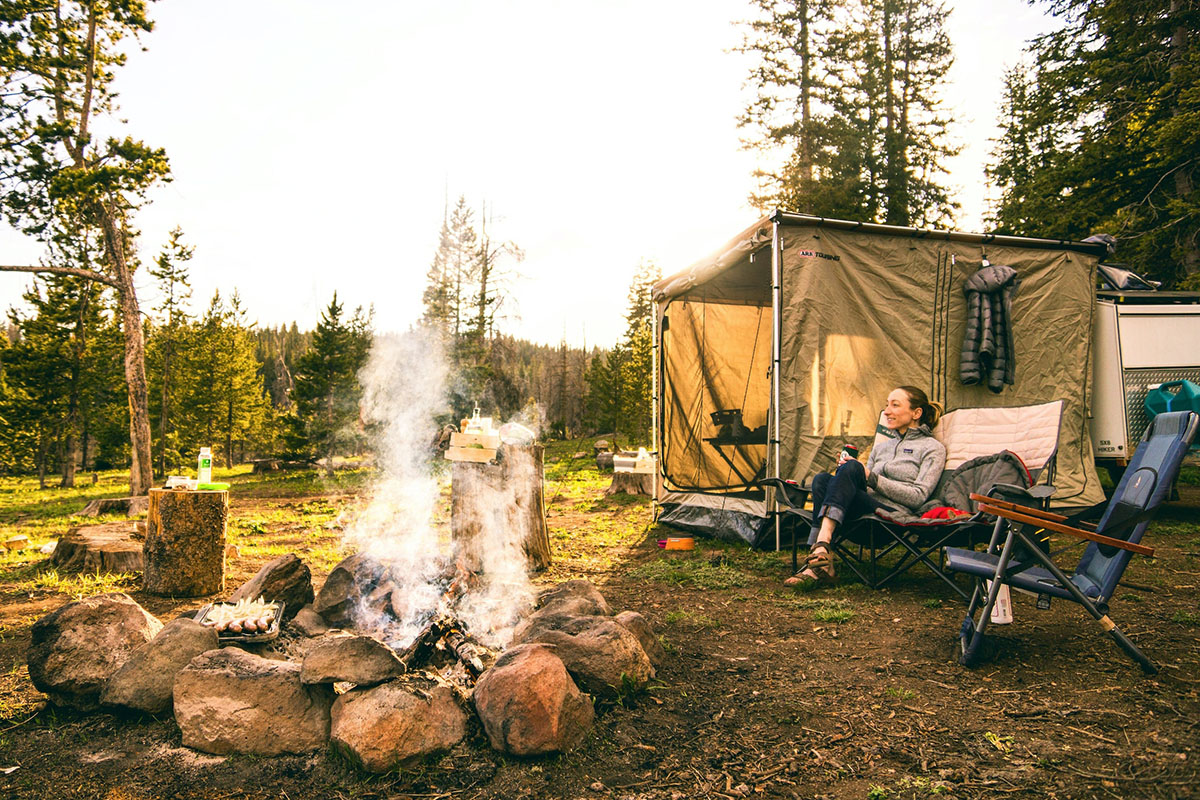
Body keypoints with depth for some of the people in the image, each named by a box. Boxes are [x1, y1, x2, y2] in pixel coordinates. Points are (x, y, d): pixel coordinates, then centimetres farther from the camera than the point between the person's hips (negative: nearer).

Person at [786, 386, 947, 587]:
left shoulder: (932, 448, 12)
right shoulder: (881, 448, 30)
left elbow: (918, 497, -3)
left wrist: (871, 477, -8)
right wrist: (847, 471, 2)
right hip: (865, 513, 6)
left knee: (851, 468, -30)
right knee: (822, 479, -24)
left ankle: (821, 546, -45)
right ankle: (823, 564, -35)